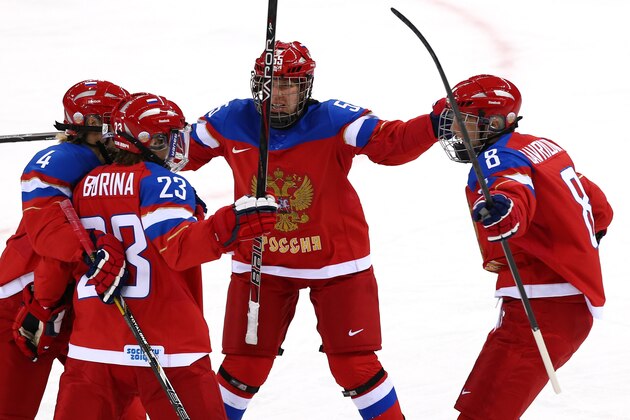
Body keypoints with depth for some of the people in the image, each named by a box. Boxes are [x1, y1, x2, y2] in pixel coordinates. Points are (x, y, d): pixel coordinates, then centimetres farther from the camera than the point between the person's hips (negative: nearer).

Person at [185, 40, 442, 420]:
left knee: (353, 366, -2)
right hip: (260, 263, 2)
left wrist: (433, 126, -40)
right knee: (244, 365, 8)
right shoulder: (230, 123, -7)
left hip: (335, 260, -2)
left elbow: (391, 143, -24)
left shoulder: (333, 121, -16)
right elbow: (183, 153, 7)